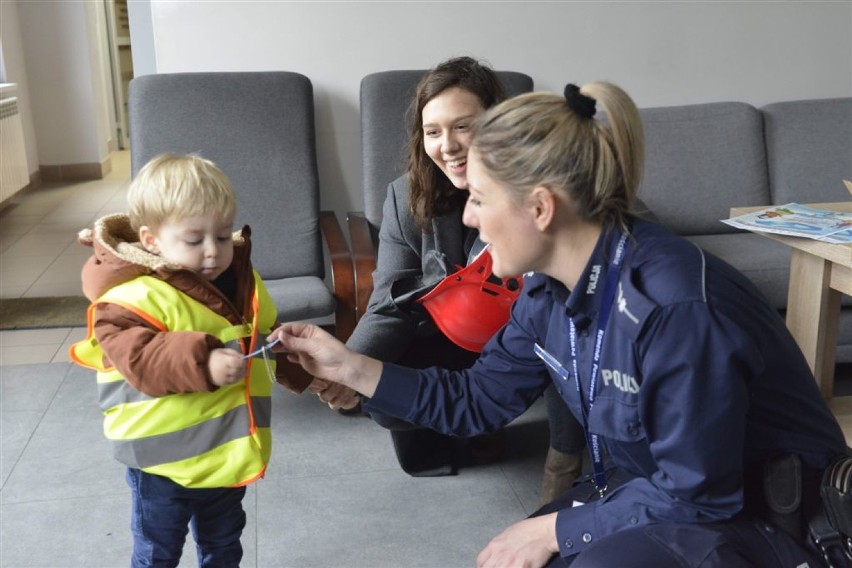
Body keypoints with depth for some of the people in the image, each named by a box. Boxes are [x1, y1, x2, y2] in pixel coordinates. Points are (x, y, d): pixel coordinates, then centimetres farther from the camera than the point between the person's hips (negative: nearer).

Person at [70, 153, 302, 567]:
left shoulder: (243, 282, 0)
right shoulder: (136, 297, -24)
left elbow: (267, 336, 15)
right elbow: (139, 360, -36)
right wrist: (203, 364, -47)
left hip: (227, 453, 6)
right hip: (162, 462, -6)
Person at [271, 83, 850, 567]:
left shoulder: (677, 306, -33)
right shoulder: (551, 291, -6)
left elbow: (695, 495, -26)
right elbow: (478, 398, 4)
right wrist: (349, 366, -1)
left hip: (771, 516, -7)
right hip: (660, 488, 7)